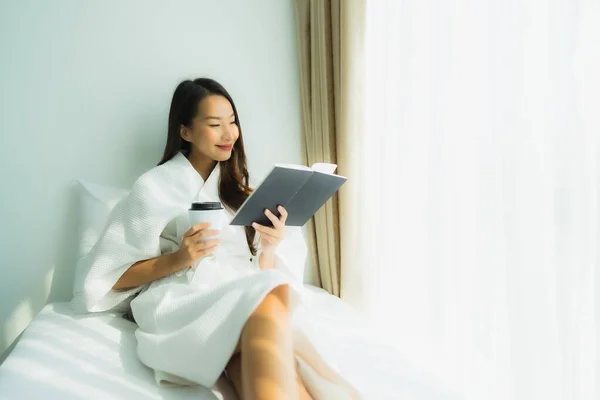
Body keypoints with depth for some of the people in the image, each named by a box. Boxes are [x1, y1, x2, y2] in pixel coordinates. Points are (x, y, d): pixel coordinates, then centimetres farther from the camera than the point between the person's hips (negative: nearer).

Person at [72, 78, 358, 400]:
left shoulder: (236, 186, 20)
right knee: (271, 300, -36)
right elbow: (109, 277, 2)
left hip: (241, 302, 4)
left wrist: (269, 247, -6)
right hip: (182, 306, -3)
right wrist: (178, 259, -12)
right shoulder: (155, 187, 5)